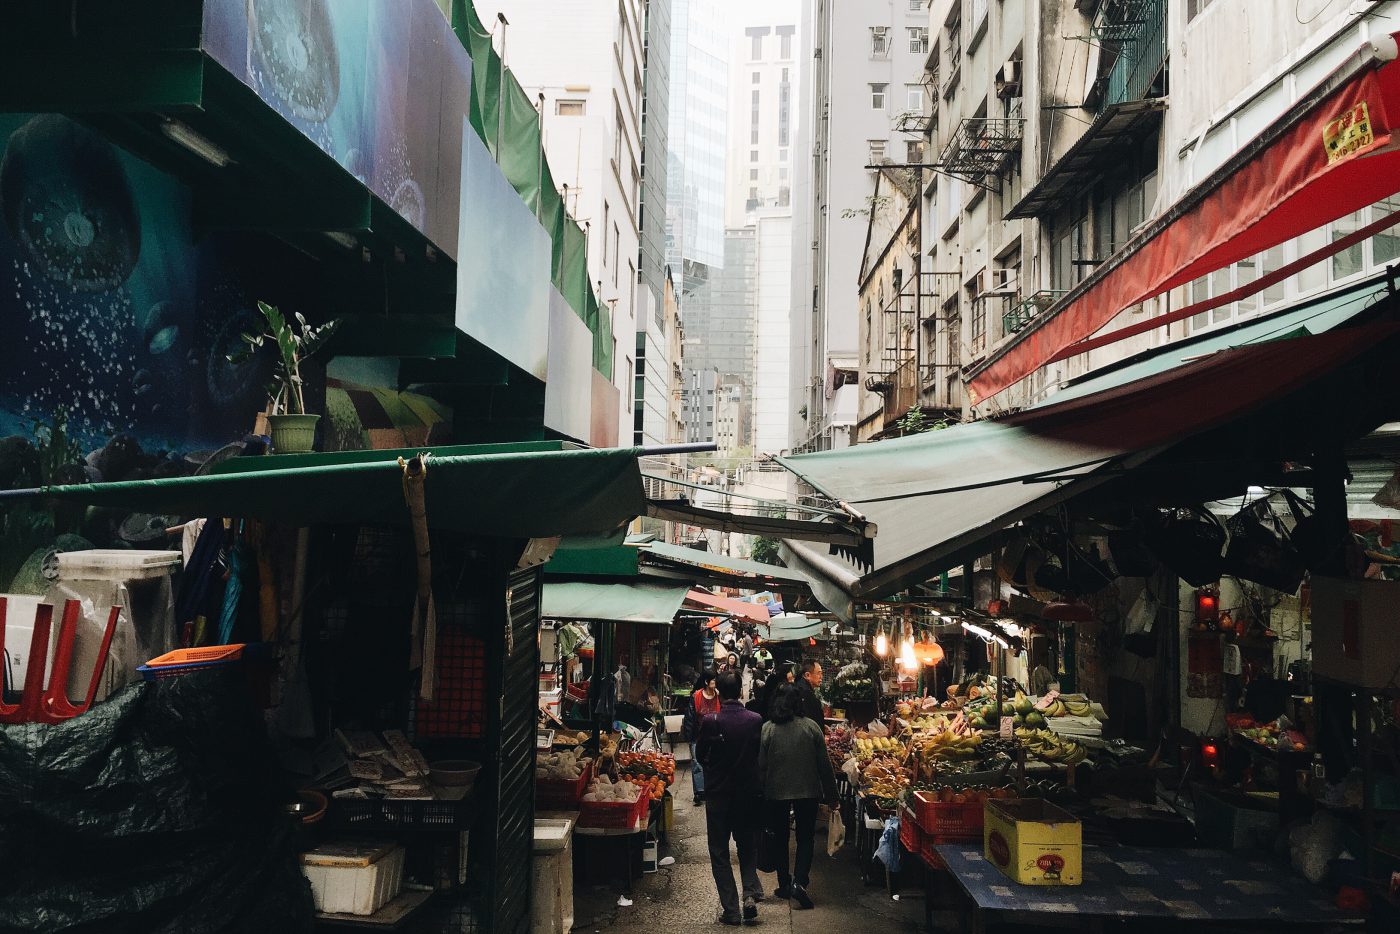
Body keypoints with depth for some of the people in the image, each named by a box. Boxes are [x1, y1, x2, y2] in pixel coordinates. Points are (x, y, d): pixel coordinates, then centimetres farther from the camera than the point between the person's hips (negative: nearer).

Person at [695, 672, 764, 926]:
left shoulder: (710, 721, -17)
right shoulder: (756, 720, -9)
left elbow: (700, 755, -4)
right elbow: (760, 754, 3)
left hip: (718, 793, -2)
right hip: (748, 793, 2)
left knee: (719, 852, 10)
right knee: (747, 845, 20)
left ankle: (730, 909, 10)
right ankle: (751, 893, 2)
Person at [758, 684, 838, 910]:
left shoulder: (767, 729, -8)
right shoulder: (811, 727, -7)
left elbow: (760, 765, -5)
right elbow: (824, 764, -3)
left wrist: (759, 793, 6)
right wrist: (831, 795, 7)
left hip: (776, 792, 0)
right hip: (808, 791, 0)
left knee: (780, 838, 15)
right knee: (805, 837, 11)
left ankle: (784, 885, 22)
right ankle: (799, 881, -6)